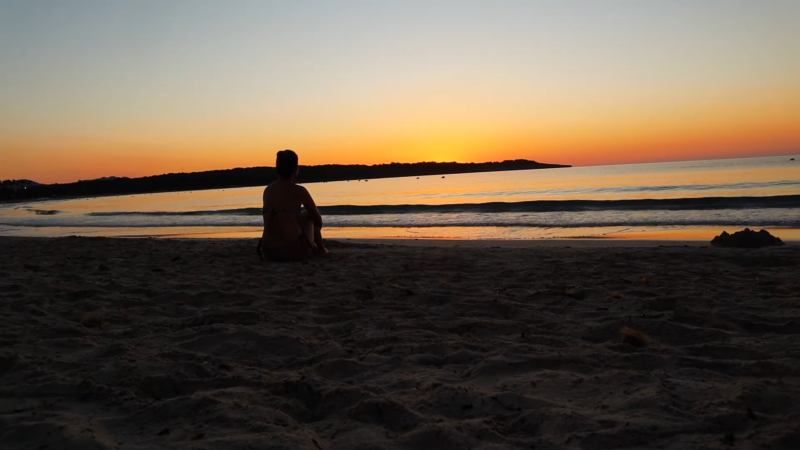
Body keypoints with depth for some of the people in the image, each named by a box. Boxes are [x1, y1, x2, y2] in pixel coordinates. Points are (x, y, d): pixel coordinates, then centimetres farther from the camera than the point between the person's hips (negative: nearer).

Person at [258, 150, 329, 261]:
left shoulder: (268, 190, 8)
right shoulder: (299, 191, -5)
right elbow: (318, 221, 5)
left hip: (269, 252, 5)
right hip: (294, 251, -5)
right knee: (308, 216, 26)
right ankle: (320, 249, 39)